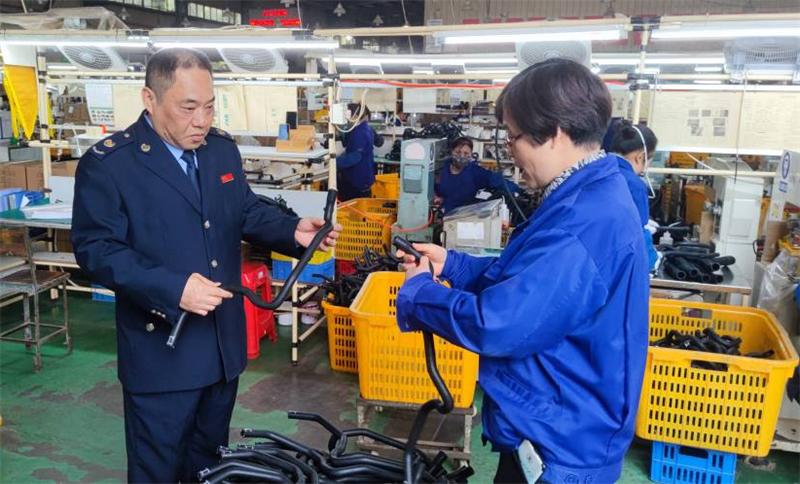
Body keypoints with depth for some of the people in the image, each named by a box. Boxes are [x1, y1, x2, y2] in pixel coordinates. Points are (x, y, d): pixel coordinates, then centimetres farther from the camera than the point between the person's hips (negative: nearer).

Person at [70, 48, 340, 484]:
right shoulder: (107, 163, -14)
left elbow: (247, 213, 12)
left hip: (223, 341, 6)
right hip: (160, 348, -5)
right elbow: (96, 248, -17)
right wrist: (171, 288, -28)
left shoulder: (223, 149, 5)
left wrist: (294, 231, -9)